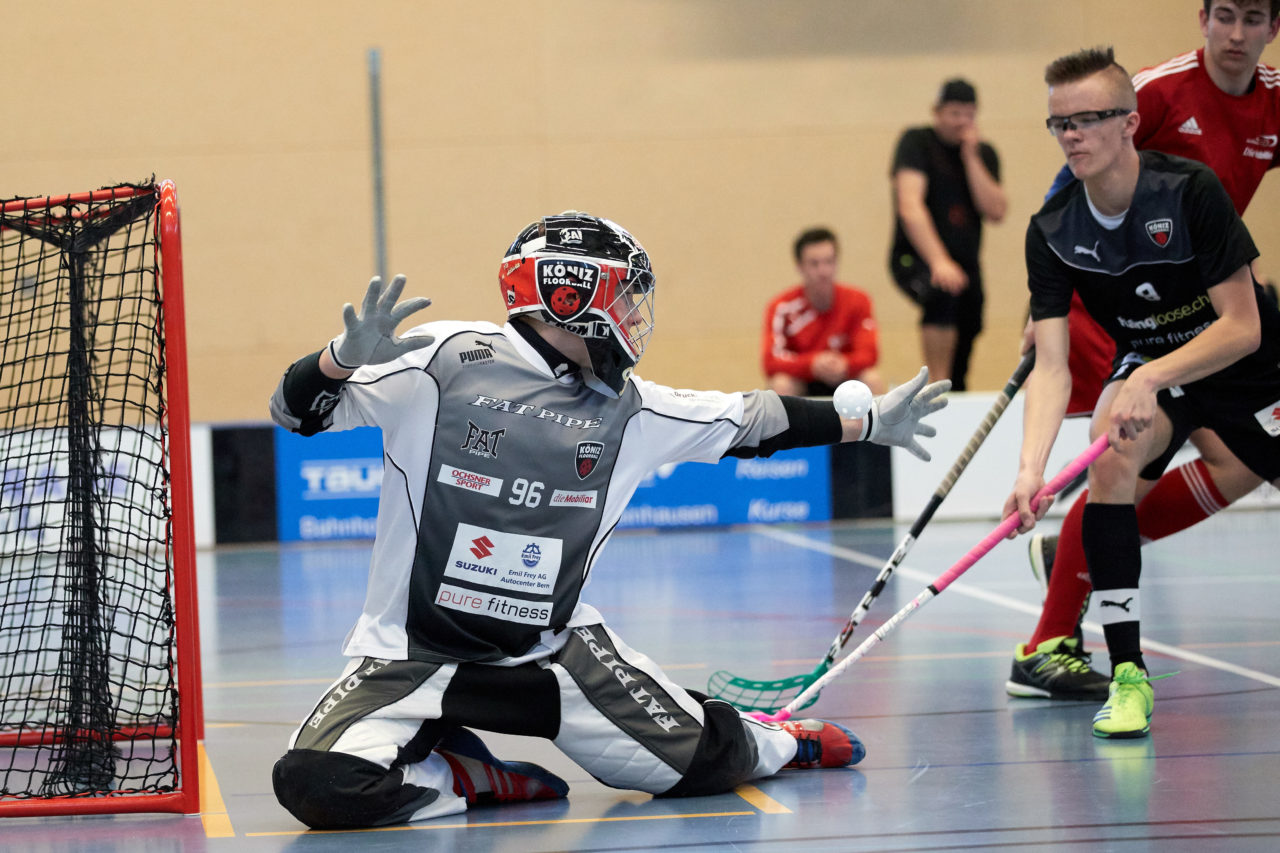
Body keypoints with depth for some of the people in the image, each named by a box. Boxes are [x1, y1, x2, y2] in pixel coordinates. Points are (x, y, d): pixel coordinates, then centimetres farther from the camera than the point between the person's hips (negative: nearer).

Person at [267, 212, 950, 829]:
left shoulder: (626, 409, 5)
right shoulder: (445, 362, -11)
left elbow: (749, 423, 18)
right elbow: (299, 412, -10)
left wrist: (868, 424, 23)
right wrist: (347, 357, -31)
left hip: (551, 647, 4)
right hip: (413, 652, -4)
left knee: (697, 760, -3)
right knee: (321, 786, -28)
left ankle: (773, 745, 34)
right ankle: (457, 774, 1)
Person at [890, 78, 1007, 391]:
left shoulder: (983, 153, 8)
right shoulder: (916, 142, -7)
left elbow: (995, 212, -6)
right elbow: (910, 207, -21)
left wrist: (971, 157, -12)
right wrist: (938, 261, -33)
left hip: (965, 265, 6)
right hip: (915, 259, -6)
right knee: (943, 293, -38)